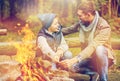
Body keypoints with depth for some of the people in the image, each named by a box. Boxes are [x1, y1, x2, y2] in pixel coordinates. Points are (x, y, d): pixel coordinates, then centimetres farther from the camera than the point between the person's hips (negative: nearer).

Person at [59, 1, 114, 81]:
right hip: (88, 57, 6)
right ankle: (93, 74, 2)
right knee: (69, 66, -17)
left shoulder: (104, 27, -27)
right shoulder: (81, 23, -7)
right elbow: (68, 30, 12)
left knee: (99, 49, -40)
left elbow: (93, 46, -38)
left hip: (103, 57, -5)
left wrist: (74, 59, -46)